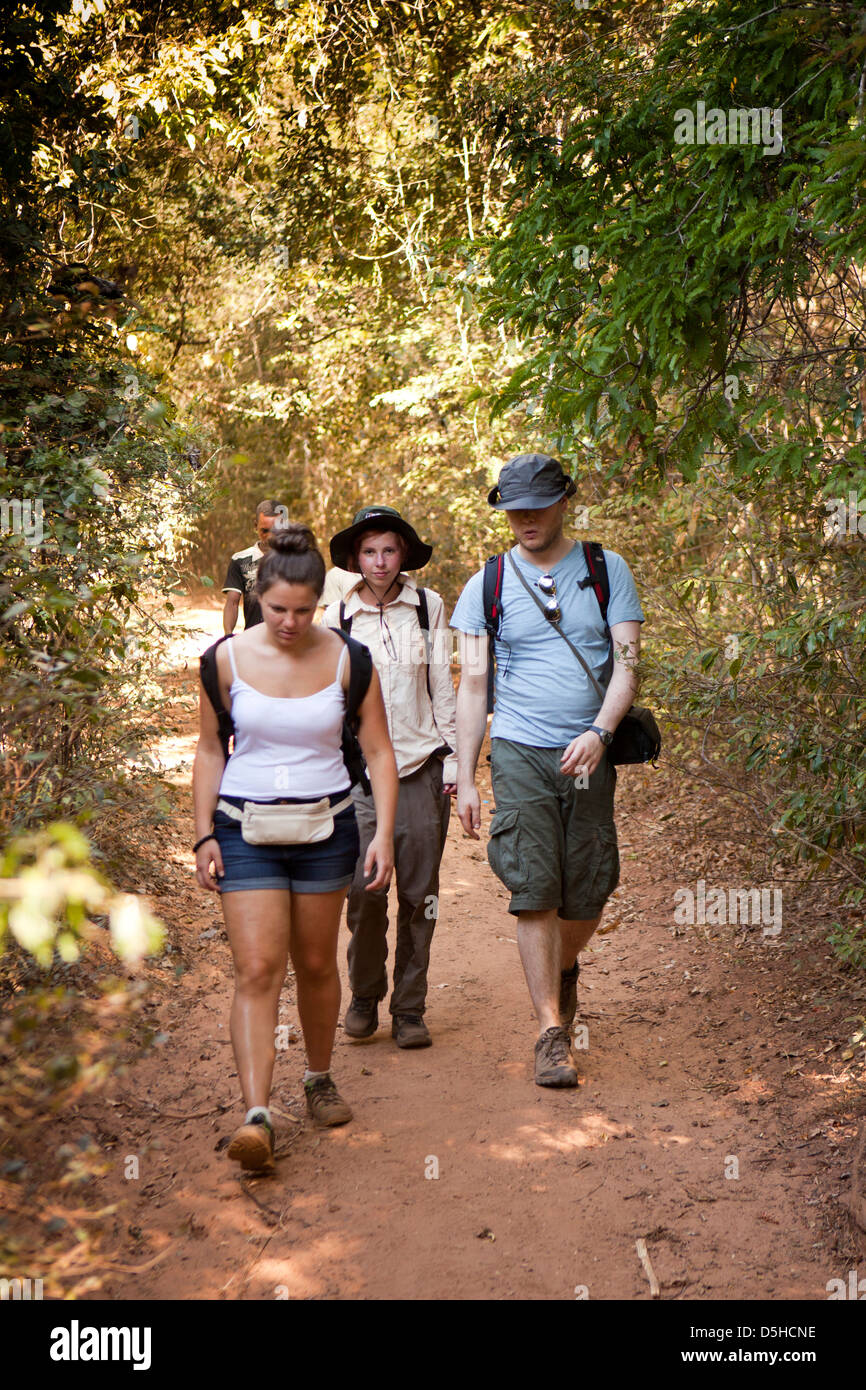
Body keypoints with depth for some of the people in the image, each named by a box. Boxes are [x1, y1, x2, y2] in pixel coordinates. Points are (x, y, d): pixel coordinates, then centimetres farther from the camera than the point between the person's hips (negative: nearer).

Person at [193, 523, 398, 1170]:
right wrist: (204, 835, 1)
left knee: (316, 965, 12)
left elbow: (379, 752, 0)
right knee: (257, 970, -10)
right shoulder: (227, 658, -4)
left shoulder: (348, 659, -5)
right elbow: (210, 751, 5)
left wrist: (384, 832, -9)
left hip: (326, 827, 1)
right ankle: (257, 1116, -14)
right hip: (246, 828, -1)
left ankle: (320, 1079, 35)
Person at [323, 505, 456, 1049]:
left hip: (422, 765, 0)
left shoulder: (429, 606, 5)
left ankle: (410, 1009, 15)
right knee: (364, 889, -9)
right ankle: (365, 997, 14)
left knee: (419, 894, 2)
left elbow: (443, 687, 8)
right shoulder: (337, 618, 6)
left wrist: (453, 758, 4)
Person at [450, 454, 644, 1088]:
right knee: (535, 892, -9)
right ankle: (552, 1031, -2)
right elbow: (472, 685, 5)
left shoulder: (607, 570, 5)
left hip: (590, 752, 1)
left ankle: (564, 968, 38)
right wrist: (465, 777, 0)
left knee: (588, 892, 6)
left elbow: (628, 661, -1)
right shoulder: (486, 585, 4)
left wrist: (599, 731, -18)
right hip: (520, 751, -1)